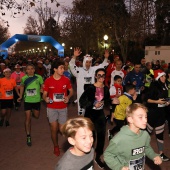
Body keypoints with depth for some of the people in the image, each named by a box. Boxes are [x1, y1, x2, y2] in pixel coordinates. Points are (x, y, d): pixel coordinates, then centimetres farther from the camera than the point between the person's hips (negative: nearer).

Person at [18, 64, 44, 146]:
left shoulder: (38, 77, -10)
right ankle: (28, 137, 6)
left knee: (36, 116, 16)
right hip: (27, 100, 0)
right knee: (28, 118, -2)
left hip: (37, 100, 0)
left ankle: (33, 111, 53)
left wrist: (41, 90, -20)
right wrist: (20, 96, 10)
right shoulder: (24, 78, -4)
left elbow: (42, 86, 1)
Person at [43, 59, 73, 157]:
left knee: (62, 129, 1)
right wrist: (45, 98, -22)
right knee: (54, 129, 6)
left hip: (63, 108, 1)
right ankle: (56, 146, 28)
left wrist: (68, 97, -13)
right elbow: (44, 94, 1)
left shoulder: (66, 80, -5)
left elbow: (71, 91, 7)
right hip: (51, 108, -1)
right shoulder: (48, 81, -7)